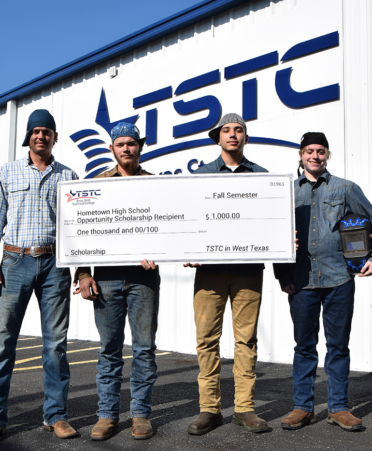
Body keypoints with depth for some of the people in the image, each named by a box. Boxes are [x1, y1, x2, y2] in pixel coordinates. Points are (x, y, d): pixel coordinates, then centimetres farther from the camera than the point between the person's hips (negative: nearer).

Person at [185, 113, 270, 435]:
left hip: (248, 267, 0)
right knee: (207, 338, -1)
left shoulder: (261, 175, 13)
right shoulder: (202, 175, 13)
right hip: (210, 266, 0)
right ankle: (210, 408, 10)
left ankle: (245, 408, 13)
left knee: (246, 338, 3)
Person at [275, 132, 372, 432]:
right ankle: (303, 407, 17)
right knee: (305, 346, 7)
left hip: (338, 279, 0)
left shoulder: (346, 188, 8)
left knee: (338, 345, 6)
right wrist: (282, 275, 4)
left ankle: (339, 408, 17)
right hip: (302, 281, 1)